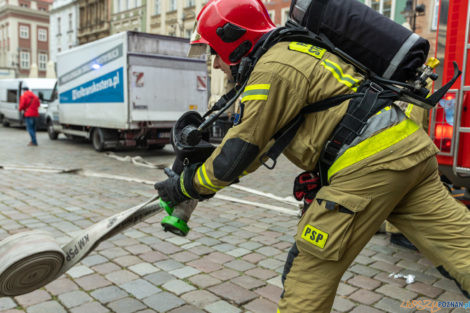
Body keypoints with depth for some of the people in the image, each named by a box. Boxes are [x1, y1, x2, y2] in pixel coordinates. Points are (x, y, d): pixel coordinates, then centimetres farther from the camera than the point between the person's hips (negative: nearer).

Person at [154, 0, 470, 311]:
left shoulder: (274, 68, -9)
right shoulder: (296, 51, 21)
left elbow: (237, 155, -8)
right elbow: (262, 137, 25)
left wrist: (186, 186, 8)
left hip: (369, 163, -10)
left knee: (311, 268, 3)